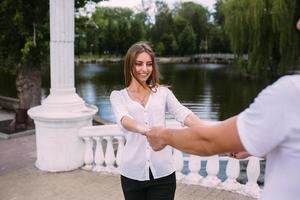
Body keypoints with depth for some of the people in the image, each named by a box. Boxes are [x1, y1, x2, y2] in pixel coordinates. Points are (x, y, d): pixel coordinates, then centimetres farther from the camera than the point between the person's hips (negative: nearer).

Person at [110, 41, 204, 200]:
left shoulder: (163, 92, 6)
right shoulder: (118, 96, 4)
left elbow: (183, 114, -8)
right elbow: (123, 119, -16)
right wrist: (143, 129, -38)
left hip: (163, 172, 0)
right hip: (133, 173, 0)